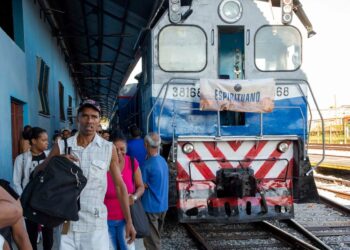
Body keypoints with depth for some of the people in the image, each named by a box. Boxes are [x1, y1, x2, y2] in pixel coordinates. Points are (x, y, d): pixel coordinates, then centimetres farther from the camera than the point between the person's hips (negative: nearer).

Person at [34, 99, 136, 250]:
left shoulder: (109, 149, 0)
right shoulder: (62, 147, 2)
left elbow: (119, 186, 4)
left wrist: (129, 221, 3)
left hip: (96, 225, -1)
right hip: (67, 223, 1)